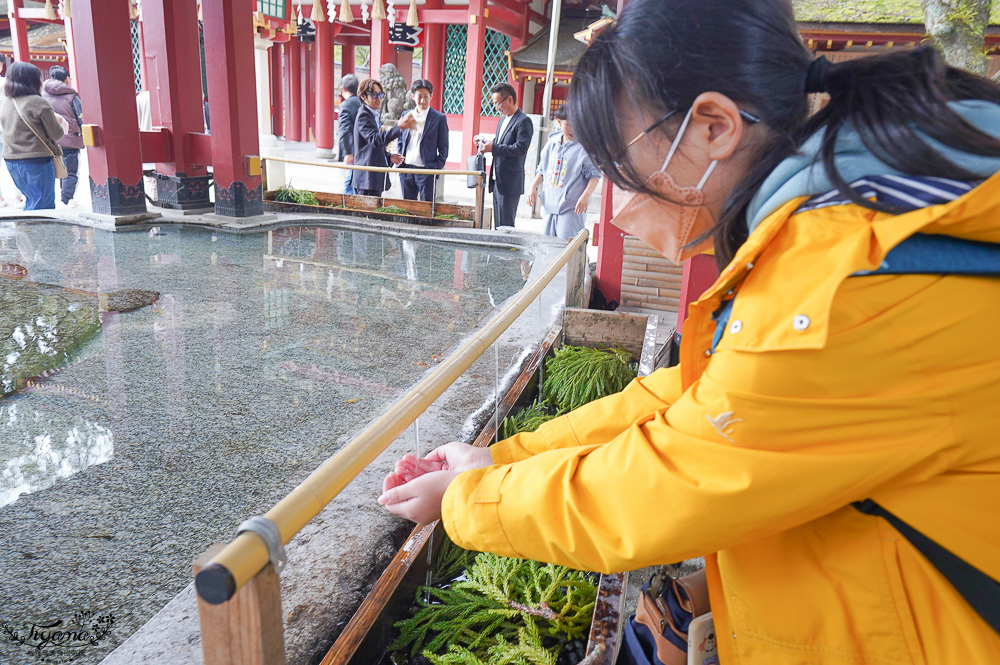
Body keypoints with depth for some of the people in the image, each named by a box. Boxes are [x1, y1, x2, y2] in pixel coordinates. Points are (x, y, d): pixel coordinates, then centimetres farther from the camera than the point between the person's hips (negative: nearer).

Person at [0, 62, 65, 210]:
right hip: (36, 161, -8)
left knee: (31, 201, 20)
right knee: (43, 205, -3)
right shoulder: (39, 103, -13)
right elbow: (56, 134, -11)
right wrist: (62, 126, 12)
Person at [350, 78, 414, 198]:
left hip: (377, 176, 10)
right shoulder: (363, 115, -10)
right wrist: (398, 127, -33)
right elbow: (375, 140, -26)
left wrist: (389, 157, 11)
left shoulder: (376, 116, 20)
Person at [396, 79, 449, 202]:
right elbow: (401, 142, 19)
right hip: (406, 169, 4)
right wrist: (399, 161, 7)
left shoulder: (439, 118, -1)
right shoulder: (406, 115, 12)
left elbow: (443, 148, 0)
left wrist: (437, 168, -10)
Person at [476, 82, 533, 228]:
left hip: (510, 183, -9)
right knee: (498, 224, 12)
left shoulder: (524, 121, -10)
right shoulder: (503, 120, 19)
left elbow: (521, 149, -21)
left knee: (506, 225, -7)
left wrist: (493, 148, -22)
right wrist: (486, 143, 6)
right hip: (497, 181, 9)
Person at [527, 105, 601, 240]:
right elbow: (542, 169, 22)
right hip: (551, 205, 6)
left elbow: (595, 174, -6)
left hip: (572, 208, -6)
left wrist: (586, 195, -20)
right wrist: (533, 186, 8)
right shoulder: (551, 144, 13)